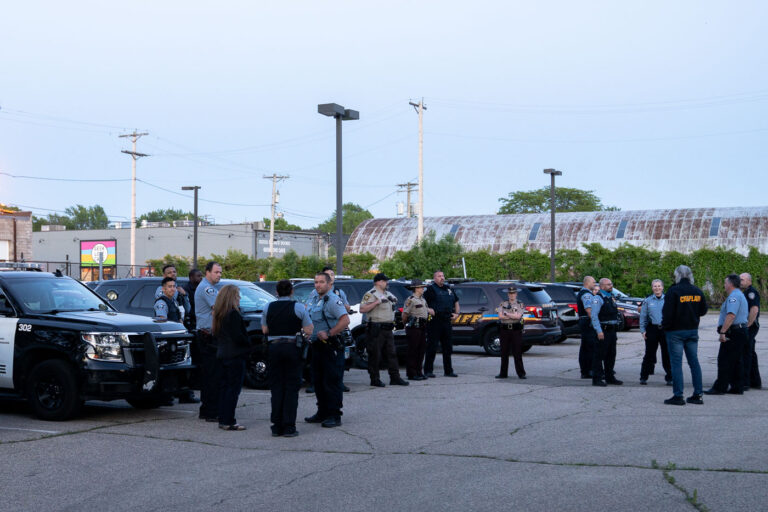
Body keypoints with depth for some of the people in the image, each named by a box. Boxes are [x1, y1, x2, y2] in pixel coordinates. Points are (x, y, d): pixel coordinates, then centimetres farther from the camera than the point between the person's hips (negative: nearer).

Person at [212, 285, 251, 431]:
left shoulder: (218, 314, 10)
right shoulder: (233, 314, -17)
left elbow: (214, 333, 16)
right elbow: (238, 336, -19)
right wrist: (248, 344, -4)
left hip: (223, 355, 9)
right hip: (235, 355, -9)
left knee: (224, 386, 13)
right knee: (234, 388, -4)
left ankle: (223, 419, 17)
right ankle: (228, 421, -5)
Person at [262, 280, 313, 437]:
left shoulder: (268, 307, 3)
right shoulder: (298, 307, -5)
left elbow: (265, 330, 7)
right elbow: (308, 331, -5)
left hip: (273, 347, 2)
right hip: (293, 347, -2)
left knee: (276, 387, 9)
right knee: (291, 387, 2)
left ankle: (276, 426, 9)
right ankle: (289, 427, -1)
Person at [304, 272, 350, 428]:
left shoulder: (333, 300, -12)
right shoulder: (313, 301, 16)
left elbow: (345, 320, -24)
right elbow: (309, 322, 28)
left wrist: (328, 333, -26)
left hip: (331, 347, -9)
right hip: (317, 345, 9)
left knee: (332, 382, -6)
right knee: (318, 381, 14)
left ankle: (334, 416, -2)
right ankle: (322, 413, 24)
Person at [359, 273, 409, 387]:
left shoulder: (388, 294, 18)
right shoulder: (370, 294, -7)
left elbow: (394, 300, 40)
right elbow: (362, 309, -18)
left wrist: (394, 301, 18)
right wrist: (377, 302, -21)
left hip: (388, 329, 8)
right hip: (376, 329, -8)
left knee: (392, 353, 8)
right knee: (374, 355, -2)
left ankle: (395, 378, 12)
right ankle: (374, 380, 4)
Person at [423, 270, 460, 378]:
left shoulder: (448, 289, 17)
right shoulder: (431, 289, -4)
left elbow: (456, 302, 29)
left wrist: (456, 313, 17)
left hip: (447, 322, 7)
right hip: (435, 322, -7)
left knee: (448, 347, 11)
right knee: (432, 347, -4)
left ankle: (448, 370, 19)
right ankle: (428, 371, 1)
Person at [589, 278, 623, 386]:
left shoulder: (611, 298, 18)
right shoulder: (597, 298, -9)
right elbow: (594, 316, -16)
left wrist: (616, 327, 17)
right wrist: (599, 331, -22)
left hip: (612, 331, 9)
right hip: (603, 331, -9)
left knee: (611, 355, 13)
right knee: (599, 355, -6)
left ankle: (610, 377, 23)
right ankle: (597, 379, -4)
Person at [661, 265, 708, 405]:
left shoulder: (673, 291, -12)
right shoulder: (697, 291, 6)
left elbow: (667, 312, -14)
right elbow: (703, 311, 14)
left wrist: (665, 326, -2)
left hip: (676, 331, -6)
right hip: (693, 330, 6)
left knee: (676, 363, -3)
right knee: (694, 361, 10)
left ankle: (678, 396, -5)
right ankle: (697, 395, 12)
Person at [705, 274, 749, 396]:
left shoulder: (734, 296, -15)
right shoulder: (741, 296, 20)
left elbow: (731, 315, -27)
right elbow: (746, 315, 26)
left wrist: (723, 331, -28)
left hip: (732, 333, -11)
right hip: (741, 330, 11)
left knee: (724, 361, -7)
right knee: (736, 361, 12)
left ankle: (720, 387, -6)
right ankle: (738, 388, 14)